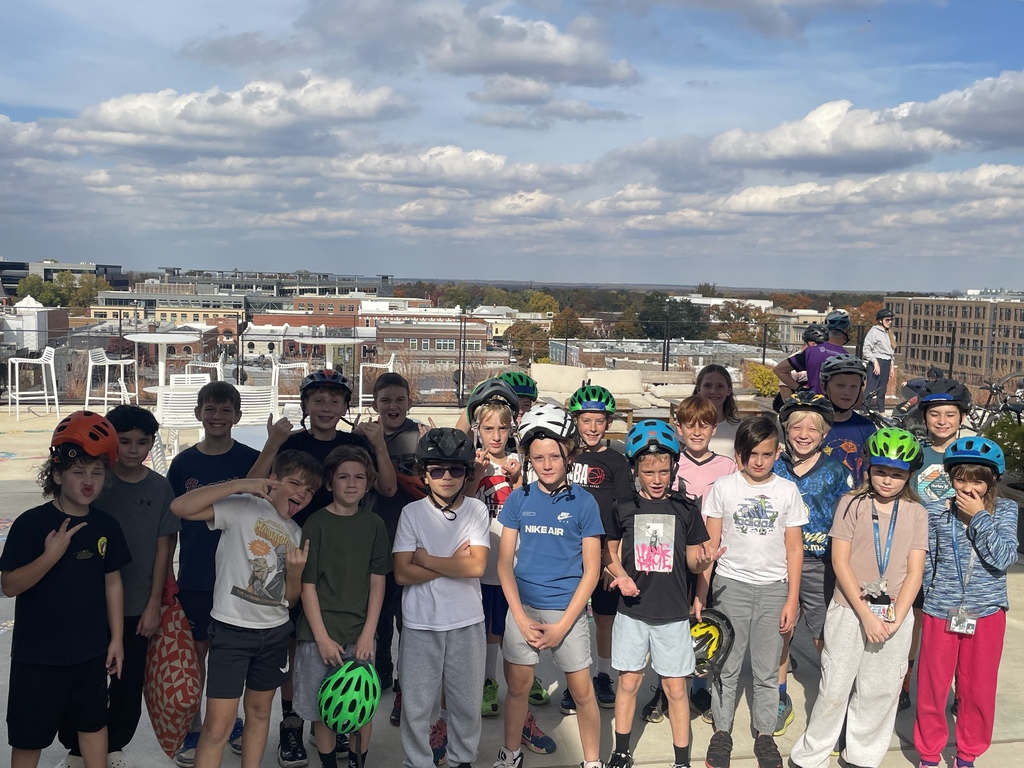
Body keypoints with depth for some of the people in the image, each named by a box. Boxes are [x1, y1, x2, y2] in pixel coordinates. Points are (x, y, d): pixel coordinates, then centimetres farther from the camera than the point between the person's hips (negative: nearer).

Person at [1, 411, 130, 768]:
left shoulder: (106, 525, -2)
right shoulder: (31, 523, -15)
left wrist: (116, 638, 7)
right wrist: (51, 555, -30)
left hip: (91, 651, 4)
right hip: (38, 656, -3)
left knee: (93, 722, 18)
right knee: (29, 736, 10)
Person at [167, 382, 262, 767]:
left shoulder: (252, 460, -5)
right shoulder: (183, 463, 0)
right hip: (194, 577, 1)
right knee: (195, 651, 8)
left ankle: (229, 719, 30)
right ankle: (194, 730, 23)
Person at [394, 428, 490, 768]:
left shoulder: (476, 510, -1)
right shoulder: (412, 512, -2)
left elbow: (477, 566, -12)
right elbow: (402, 573, -9)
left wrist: (427, 559, -10)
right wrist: (454, 562, -11)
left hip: (467, 623, 1)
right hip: (420, 624, -1)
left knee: (467, 702, 12)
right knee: (416, 704, 7)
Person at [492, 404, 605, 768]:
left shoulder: (584, 502, -6)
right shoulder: (518, 499, -1)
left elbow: (591, 571, -5)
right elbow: (504, 562, 1)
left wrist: (562, 625, -9)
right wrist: (522, 619, -8)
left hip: (567, 609, -2)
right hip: (523, 606, 2)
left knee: (582, 691, 5)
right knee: (518, 685, 11)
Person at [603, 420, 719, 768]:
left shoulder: (686, 510, -2)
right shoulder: (623, 509, -1)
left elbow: (692, 559, 4)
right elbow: (611, 553, 9)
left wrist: (702, 560, -19)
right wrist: (620, 575, -10)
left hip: (673, 612, -1)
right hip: (632, 610, 1)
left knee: (675, 687, 5)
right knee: (628, 682, 10)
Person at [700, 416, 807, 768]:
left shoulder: (788, 491, 1)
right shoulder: (723, 487, -2)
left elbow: (794, 548, 4)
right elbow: (710, 544, 1)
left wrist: (792, 598, 0)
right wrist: (700, 593, -2)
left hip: (774, 588, 1)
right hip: (731, 585, -1)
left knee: (767, 670, 9)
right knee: (727, 666, 7)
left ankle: (764, 735, 24)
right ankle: (722, 732, 21)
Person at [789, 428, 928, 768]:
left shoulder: (916, 513, 5)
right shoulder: (852, 503, -2)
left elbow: (915, 571, 0)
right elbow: (840, 560, -7)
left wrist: (895, 619, -10)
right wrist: (866, 614, -13)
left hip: (894, 616, 2)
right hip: (849, 611, -2)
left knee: (880, 691, 9)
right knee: (835, 688, 3)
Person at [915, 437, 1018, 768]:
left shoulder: (1005, 511, -2)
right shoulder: (936, 511, -3)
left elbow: (1003, 558, -15)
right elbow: (926, 561, 3)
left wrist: (977, 516, -17)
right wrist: (936, 592, -3)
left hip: (987, 612, 0)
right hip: (941, 612, 0)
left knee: (979, 689, 10)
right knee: (932, 687, 7)